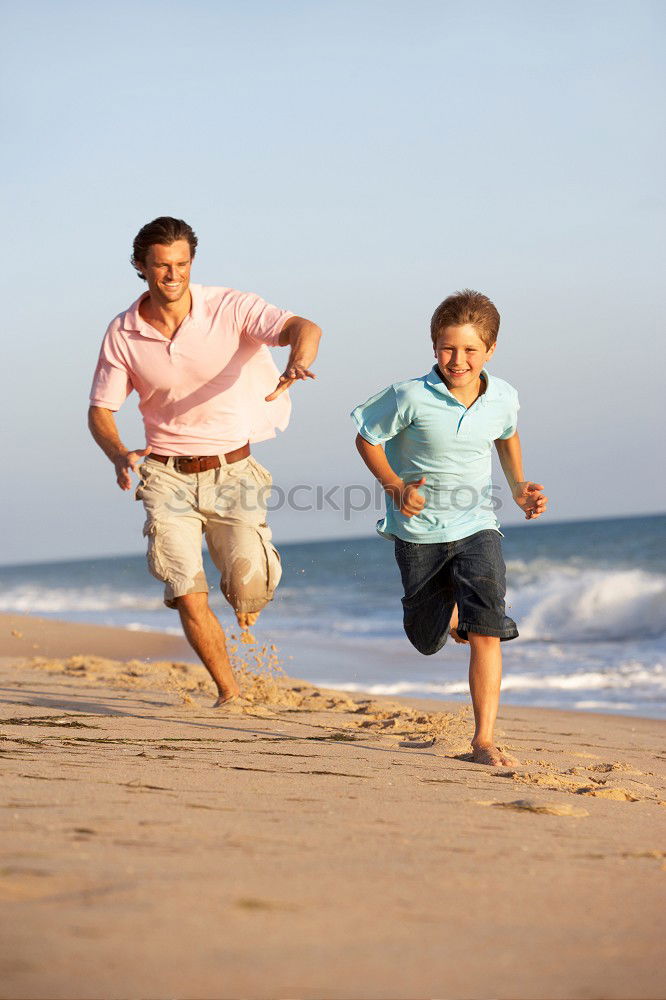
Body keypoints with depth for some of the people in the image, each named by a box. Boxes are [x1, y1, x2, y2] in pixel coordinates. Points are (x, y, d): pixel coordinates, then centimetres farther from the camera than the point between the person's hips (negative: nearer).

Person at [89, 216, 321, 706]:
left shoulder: (229, 308, -11)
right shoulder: (122, 333, -3)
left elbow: (304, 327, -25)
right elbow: (101, 409, 4)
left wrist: (297, 364, -50)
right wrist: (119, 456, -18)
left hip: (231, 469, -1)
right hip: (167, 476, 2)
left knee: (249, 587, -16)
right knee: (188, 597, -10)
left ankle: (247, 594, 25)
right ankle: (229, 693, 12)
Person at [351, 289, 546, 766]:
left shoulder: (504, 398, -7)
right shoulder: (411, 397, -19)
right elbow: (367, 439, -5)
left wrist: (519, 487, 5)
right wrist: (396, 488, -18)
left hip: (477, 527, 1)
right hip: (419, 531, -1)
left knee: (486, 632, -16)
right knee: (429, 638, 13)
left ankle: (485, 739, -11)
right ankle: (452, 613, 51)